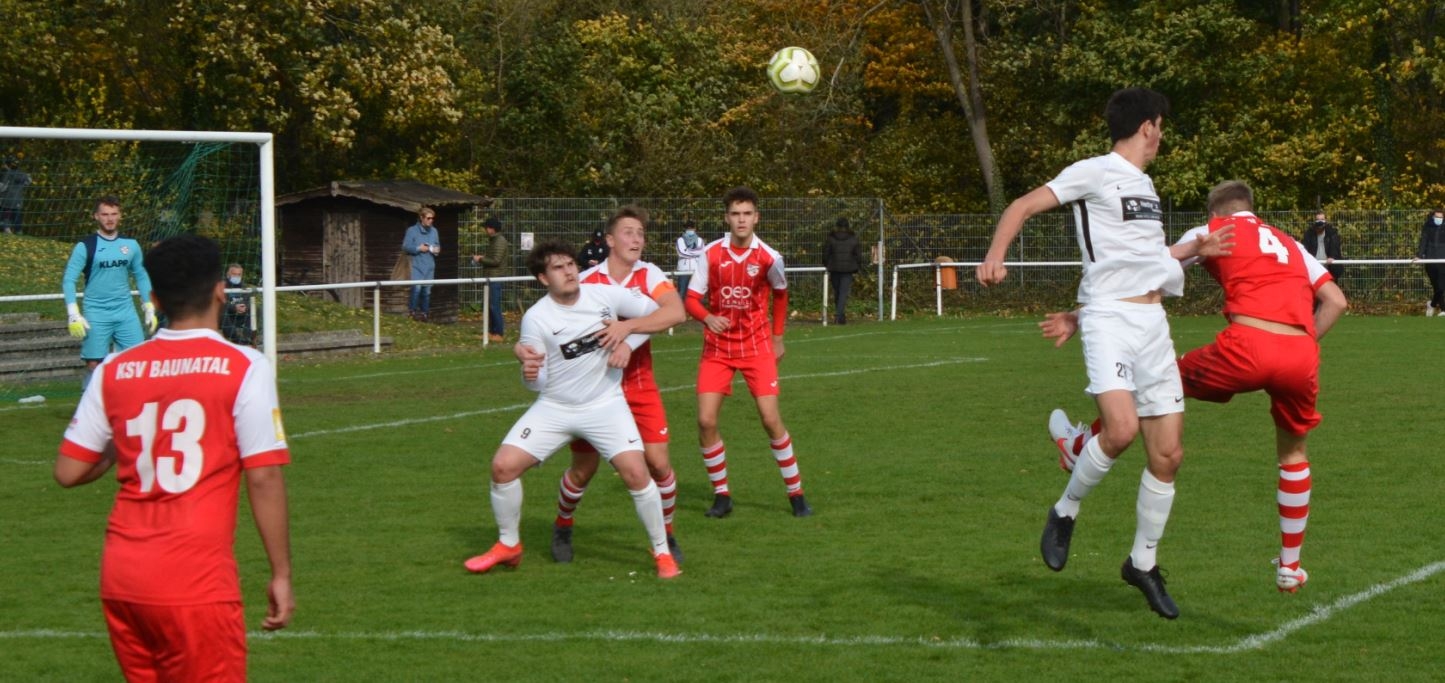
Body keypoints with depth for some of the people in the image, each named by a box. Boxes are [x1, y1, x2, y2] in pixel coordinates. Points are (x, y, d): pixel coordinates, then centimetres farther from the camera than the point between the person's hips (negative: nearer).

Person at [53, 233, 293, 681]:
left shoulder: (114, 371, 7)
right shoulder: (243, 368, -5)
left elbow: (69, 471, 7)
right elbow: (264, 479, -8)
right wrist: (281, 576, -2)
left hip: (120, 577, 5)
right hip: (196, 579, -5)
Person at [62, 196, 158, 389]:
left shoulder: (131, 245, 8)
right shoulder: (85, 247, -4)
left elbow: (142, 277, 17)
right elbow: (68, 280, -6)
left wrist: (149, 309, 12)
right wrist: (73, 314, -15)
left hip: (126, 314, 3)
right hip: (96, 316, -3)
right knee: (94, 365, -2)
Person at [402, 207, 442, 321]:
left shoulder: (434, 231, 12)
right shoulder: (412, 230, -4)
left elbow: (437, 245, 23)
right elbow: (405, 246, -6)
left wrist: (437, 249, 1)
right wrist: (418, 248, -15)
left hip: (429, 265, 5)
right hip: (417, 264, -5)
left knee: (427, 290, 6)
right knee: (417, 287, -17)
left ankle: (424, 312, 15)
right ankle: (413, 311, -5)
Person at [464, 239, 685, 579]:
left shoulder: (605, 295, -9)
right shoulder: (535, 318, -9)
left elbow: (672, 313, -5)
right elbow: (537, 381, -4)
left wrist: (628, 330, -18)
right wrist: (530, 372, -28)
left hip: (605, 404, -1)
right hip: (554, 407, 1)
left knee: (635, 472, -19)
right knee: (503, 465, -9)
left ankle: (662, 553, 2)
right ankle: (509, 546, 13)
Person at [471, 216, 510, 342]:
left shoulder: (500, 241, -15)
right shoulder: (494, 240, 17)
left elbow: (496, 260, -20)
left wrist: (481, 259, -11)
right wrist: (482, 257, 11)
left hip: (496, 277, -10)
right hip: (491, 277, 10)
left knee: (494, 306, -8)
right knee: (489, 306, 13)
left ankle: (498, 333, -5)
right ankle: (491, 331, 18)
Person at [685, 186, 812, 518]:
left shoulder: (769, 257, -9)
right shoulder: (711, 253, -8)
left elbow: (780, 294, 11)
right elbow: (692, 298, -4)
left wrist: (778, 336, 15)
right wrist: (707, 317, -25)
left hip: (756, 346, -1)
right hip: (717, 347, 1)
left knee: (771, 420, -7)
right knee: (706, 421, -7)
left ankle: (796, 493, 8)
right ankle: (721, 495, 9)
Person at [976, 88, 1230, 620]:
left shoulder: (1144, 185, 23)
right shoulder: (1095, 173, -2)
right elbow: (1023, 206, -8)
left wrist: (1194, 249, 31)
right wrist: (995, 256, -23)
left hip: (1153, 322, 8)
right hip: (1109, 318, -8)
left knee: (1168, 453, 2)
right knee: (1122, 428, -28)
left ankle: (1143, 563, 17)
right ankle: (1065, 512, -3)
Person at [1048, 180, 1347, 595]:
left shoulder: (1212, 232, 18)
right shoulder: (1291, 245, 30)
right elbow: (1336, 301, 21)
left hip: (1246, 346, -4)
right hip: (1300, 357, 4)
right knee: (1293, 455, 26)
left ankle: (1078, 447, 38)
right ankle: (1290, 567, 30)